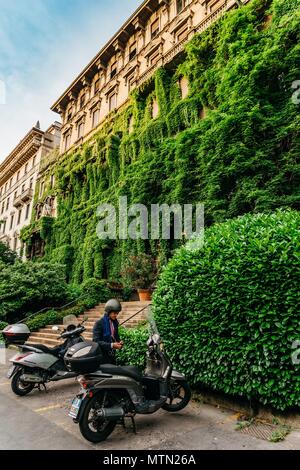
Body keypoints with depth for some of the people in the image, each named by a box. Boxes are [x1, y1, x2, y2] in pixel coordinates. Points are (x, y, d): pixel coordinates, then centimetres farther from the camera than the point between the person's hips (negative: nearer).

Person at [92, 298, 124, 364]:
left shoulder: (115, 323, 8)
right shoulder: (99, 323, -12)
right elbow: (96, 341, -17)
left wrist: (119, 343, 0)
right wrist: (111, 345, -25)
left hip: (112, 356, 6)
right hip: (102, 356, -6)